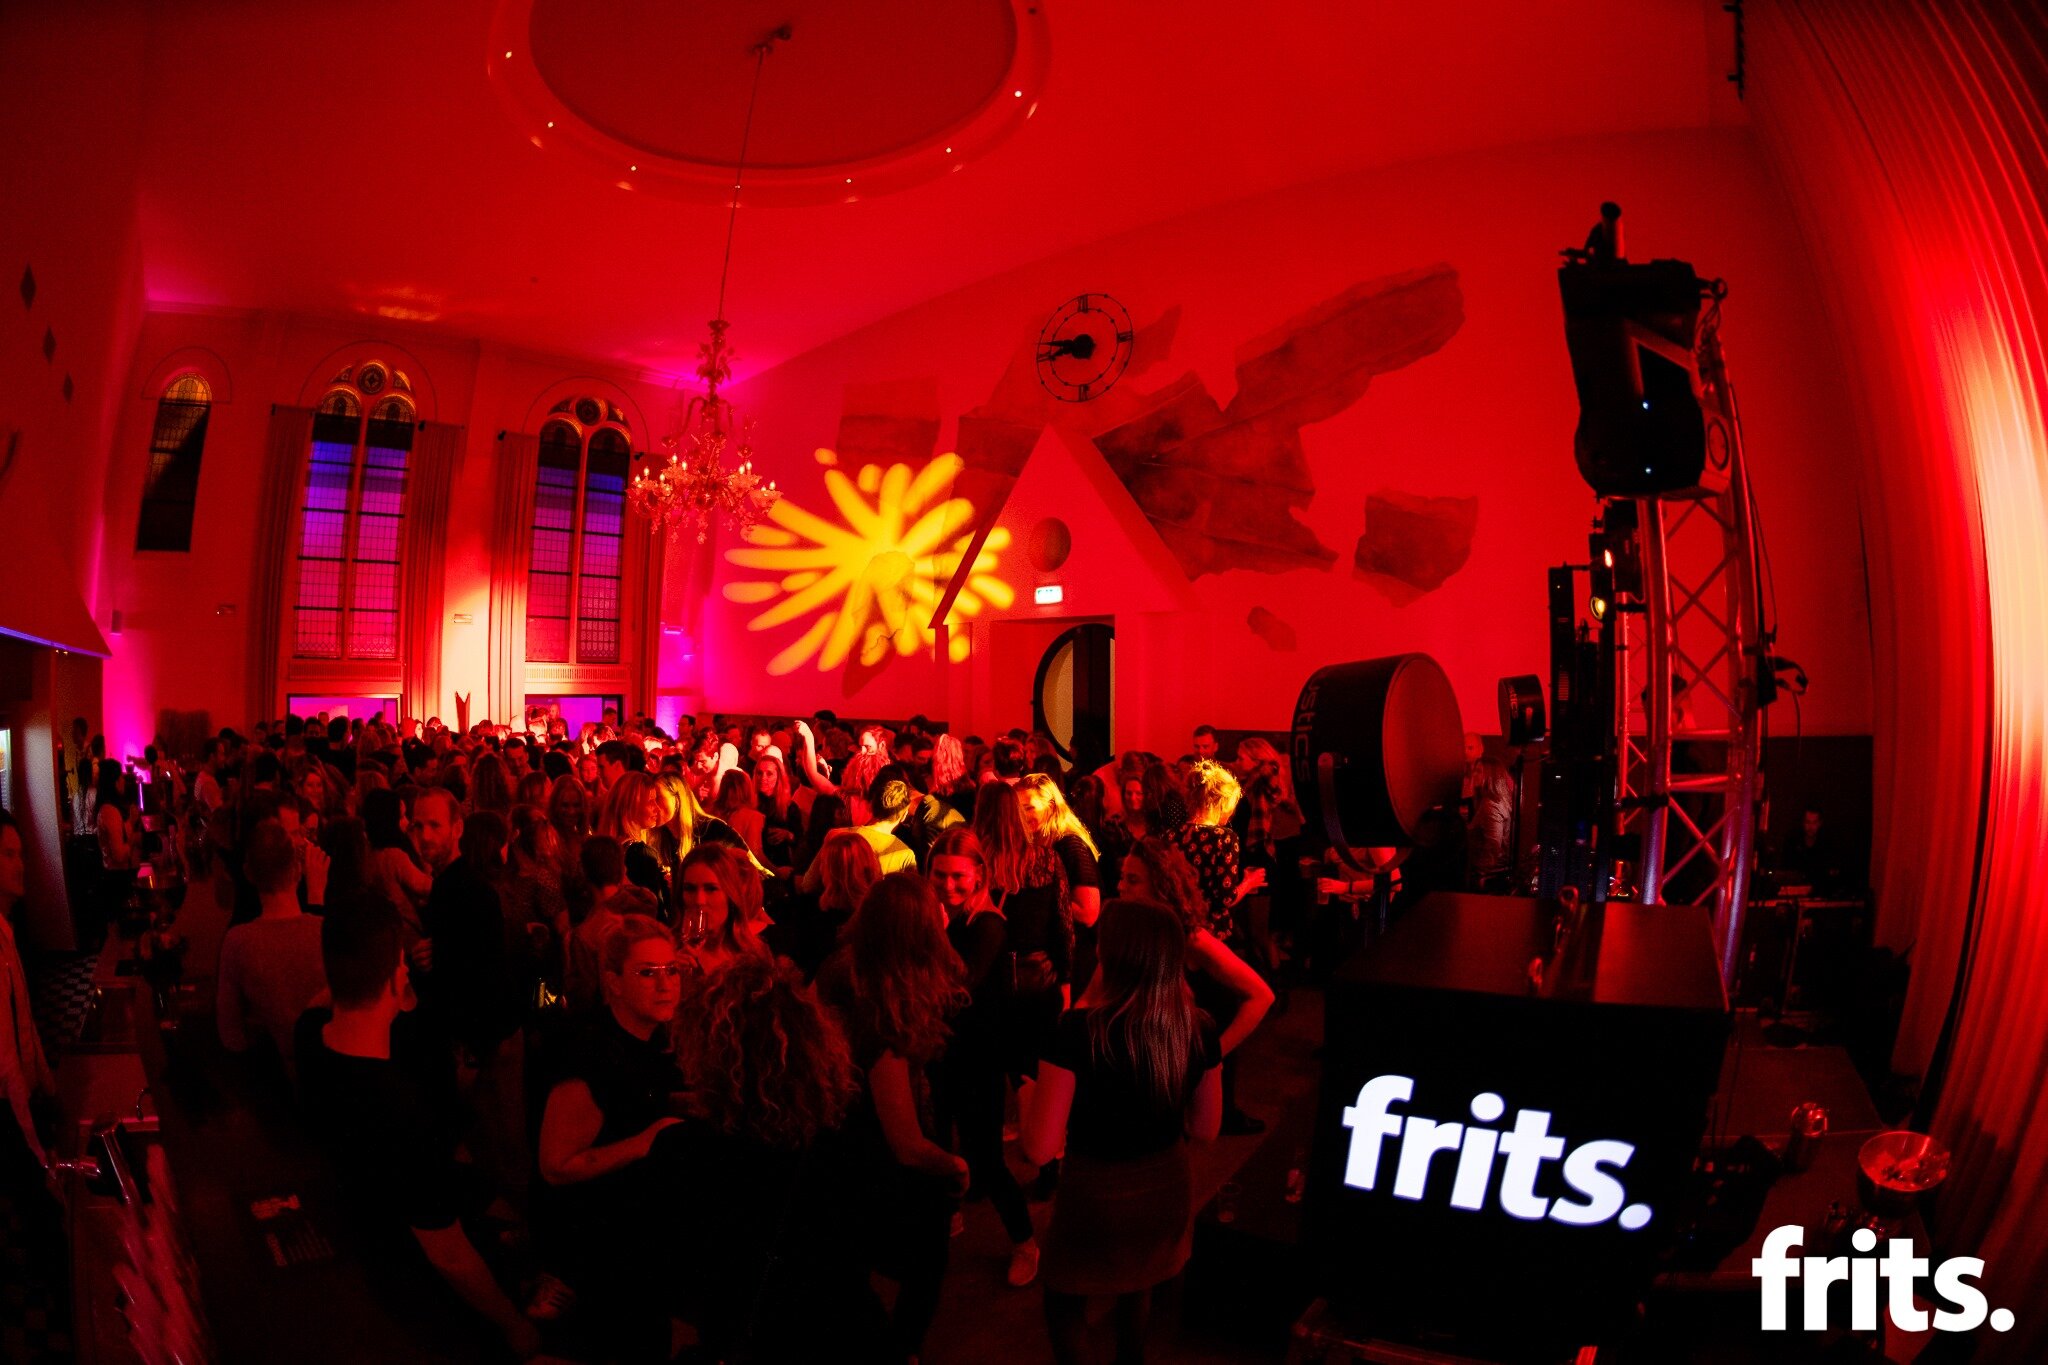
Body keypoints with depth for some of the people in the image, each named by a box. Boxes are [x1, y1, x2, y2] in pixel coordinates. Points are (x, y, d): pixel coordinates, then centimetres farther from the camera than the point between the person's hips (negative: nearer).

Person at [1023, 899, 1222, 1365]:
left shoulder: (1078, 1030, -29)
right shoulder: (1199, 1028, -14)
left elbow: (1040, 1148, -23)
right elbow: (1205, 1129, 0)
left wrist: (1031, 1096, -4)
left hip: (1097, 1196, -4)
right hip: (1167, 1189, 5)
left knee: (1065, 1302, 26)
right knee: (1136, 1287, 35)